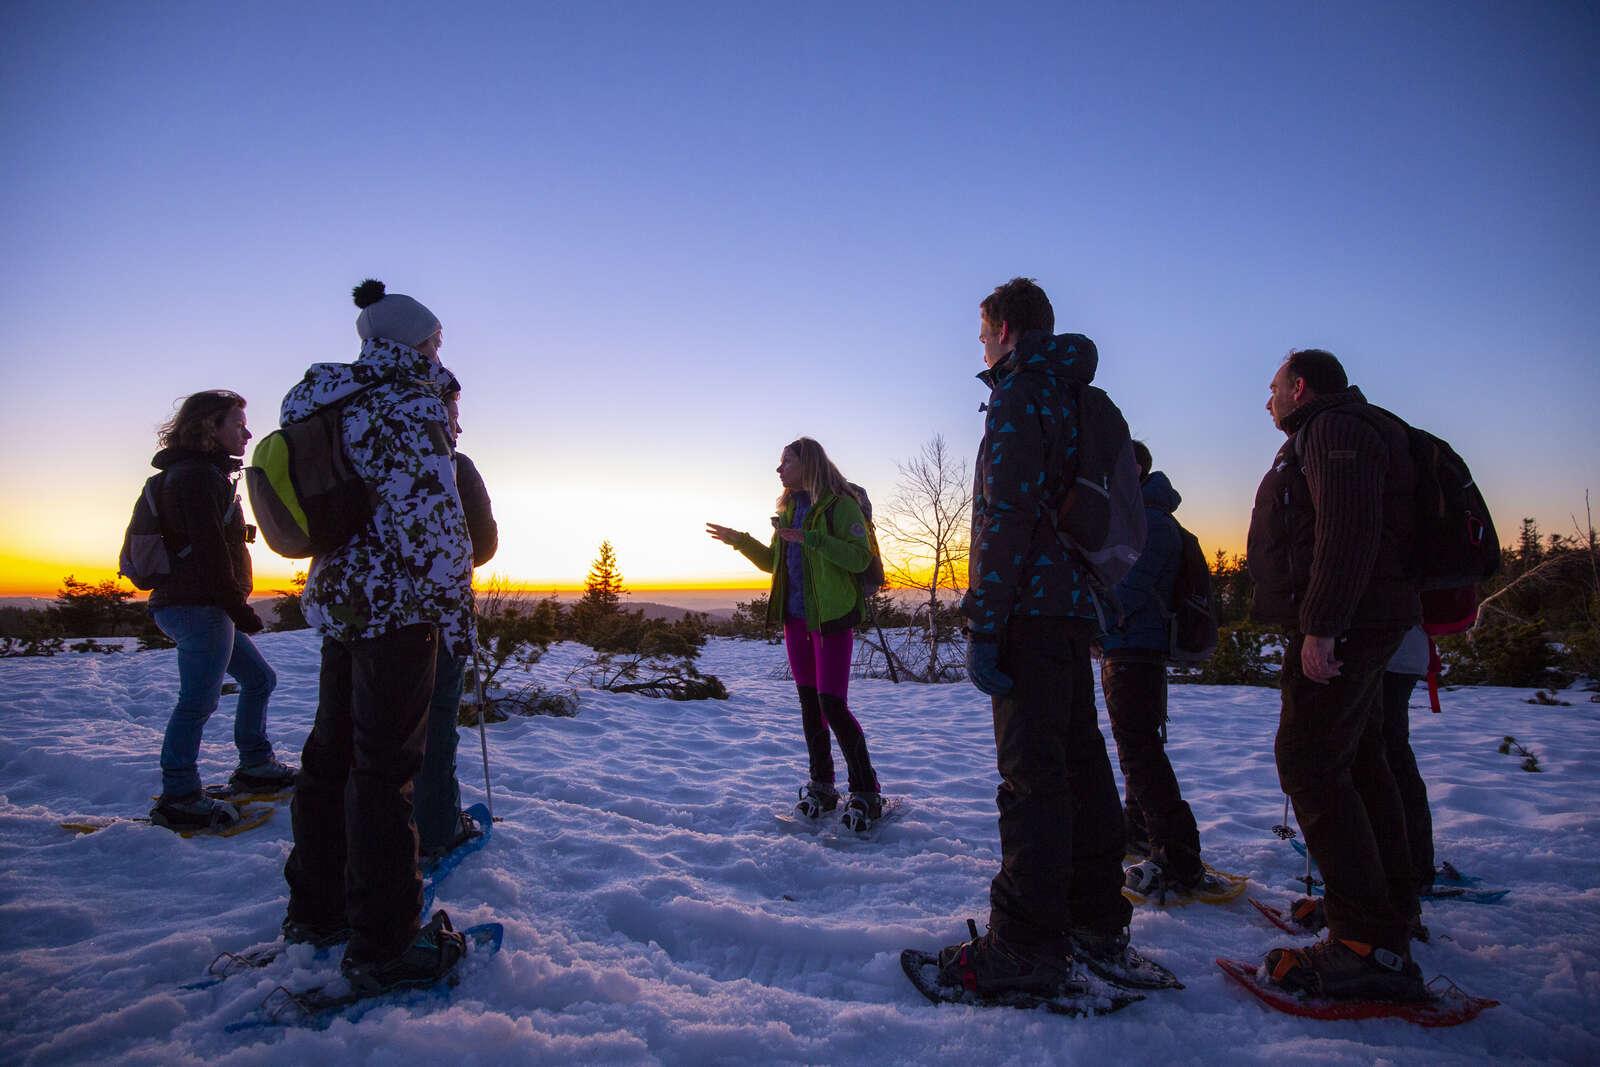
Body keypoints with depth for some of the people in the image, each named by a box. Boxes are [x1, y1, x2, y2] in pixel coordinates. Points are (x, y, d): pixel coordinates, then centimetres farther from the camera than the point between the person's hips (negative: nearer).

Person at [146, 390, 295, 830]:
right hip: (199, 606, -11)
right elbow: (208, 547, -20)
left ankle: (254, 767, 26)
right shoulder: (197, 474, -12)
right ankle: (178, 799, 0)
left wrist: (235, 605, 21)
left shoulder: (205, 473, 21)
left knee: (258, 679, 17)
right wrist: (237, 605, -18)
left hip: (205, 607, 11)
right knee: (198, 701, -7)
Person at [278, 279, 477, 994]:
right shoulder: (408, 403, -12)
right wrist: (455, 606, -17)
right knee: (385, 770, -3)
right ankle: (382, 947, 7)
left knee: (331, 755, 18)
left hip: (338, 600, 9)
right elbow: (431, 512, -20)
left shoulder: (329, 407, 15)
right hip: (396, 608, -9)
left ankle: (315, 911, 34)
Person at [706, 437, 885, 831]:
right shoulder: (789, 509, 16)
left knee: (832, 704, -11)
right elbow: (773, 562, 24)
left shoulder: (839, 503, -8)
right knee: (809, 704, 10)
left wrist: (810, 539, -26)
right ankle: (821, 787, 20)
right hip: (796, 618, 8)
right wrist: (740, 541, 14)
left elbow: (860, 557, -19)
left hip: (832, 617, -8)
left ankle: (866, 793, 1)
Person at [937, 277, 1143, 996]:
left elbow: (1007, 516, -18)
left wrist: (983, 625, -19)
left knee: (1031, 773, -6)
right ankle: (1098, 928, 24)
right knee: (1079, 761, 13)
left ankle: (1027, 947, 2)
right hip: (1073, 604, 10)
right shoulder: (1071, 396, 22)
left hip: (1032, 608, -10)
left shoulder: (1018, 394, -8)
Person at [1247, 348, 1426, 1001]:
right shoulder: (1324, 437, 25)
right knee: (1359, 764, 16)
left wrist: (1321, 627, -26)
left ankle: (1371, 946, -12)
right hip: (1355, 628, 11)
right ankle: (1392, 915, 28)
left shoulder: (1333, 428, -9)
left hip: (1341, 626, -11)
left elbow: (1348, 533, -22)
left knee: (1309, 765, -13)